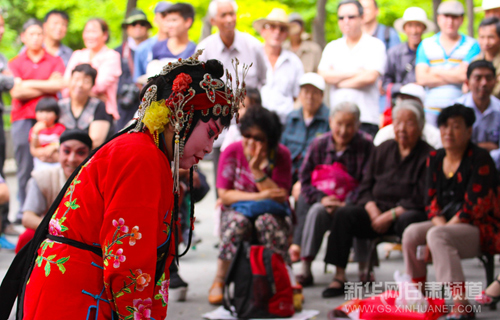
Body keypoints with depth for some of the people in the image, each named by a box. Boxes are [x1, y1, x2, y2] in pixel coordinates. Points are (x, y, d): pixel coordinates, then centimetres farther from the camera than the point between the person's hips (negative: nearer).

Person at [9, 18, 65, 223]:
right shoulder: (15, 63, 12)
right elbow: (16, 92, -2)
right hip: (23, 118, 0)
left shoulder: (55, 61, 13)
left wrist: (30, 84, -2)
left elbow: (60, 84, -4)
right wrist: (46, 87, -2)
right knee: (25, 166, -2)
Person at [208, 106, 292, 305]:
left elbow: (280, 198, -16)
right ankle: (219, 282, -24)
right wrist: (259, 196, -22)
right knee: (238, 222, -34)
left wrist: (257, 170, -25)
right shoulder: (232, 152, -7)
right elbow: (224, 195, -11)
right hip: (237, 210, 0)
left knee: (267, 221, -35)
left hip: (271, 213, 0)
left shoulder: (281, 155, -7)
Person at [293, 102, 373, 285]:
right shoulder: (319, 144, 4)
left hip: (352, 203, -2)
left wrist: (348, 204, -22)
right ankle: (305, 270, -28)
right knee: (317, 211, -31)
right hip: (326, 200, 2)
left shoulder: (366, 145, -4)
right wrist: (322, 198, -12)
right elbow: (305, 179, 5)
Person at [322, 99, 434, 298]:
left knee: (408, 221, -39)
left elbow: (422, 199, -12)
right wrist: (373, 212, -8)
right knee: (344, 214, -20)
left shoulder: (428, 155, -5)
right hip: (377, 209, 5)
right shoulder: (383, 150, 14)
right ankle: (339, 278, -21)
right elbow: (365, 188, 11)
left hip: (407, 212, -5)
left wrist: (391, 215, -17)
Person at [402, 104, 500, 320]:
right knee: (411, 233, -19)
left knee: (437, 237, -33)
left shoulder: (480, 159, -11)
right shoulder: (435, 159, 9)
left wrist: (442, 230, -19)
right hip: (446, 224, 7)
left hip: (481, 229, -7)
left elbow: (474, 206, -17)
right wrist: (440, 225, -14)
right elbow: (432, 200, 6)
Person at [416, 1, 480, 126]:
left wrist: (436, 72, 3)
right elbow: (422, 79, 1)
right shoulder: (426, 45, 13)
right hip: (431, 110, 2)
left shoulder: (471, 45, 6)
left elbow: (464, 75, -8)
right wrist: (453, 77, -3)